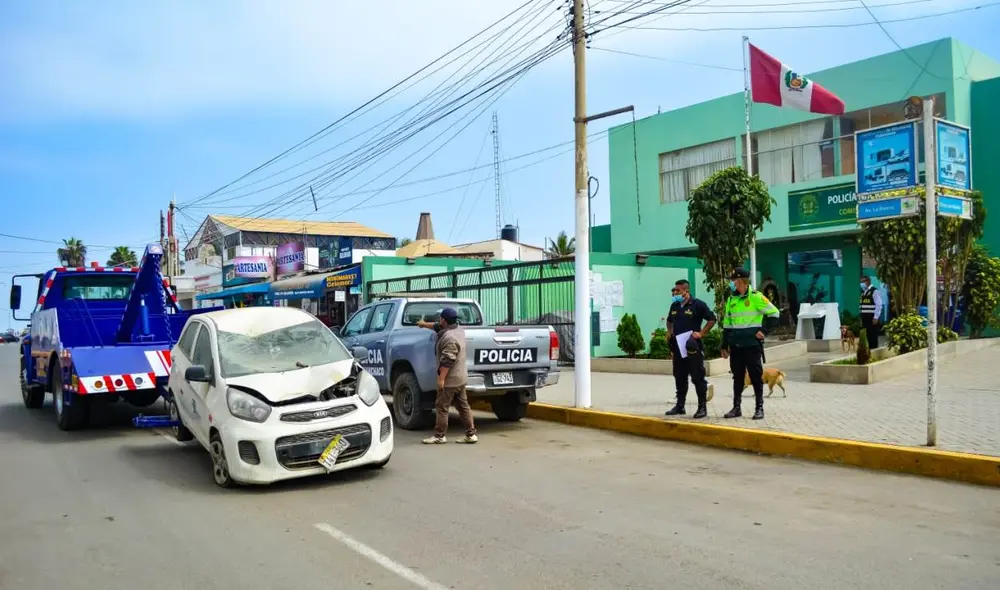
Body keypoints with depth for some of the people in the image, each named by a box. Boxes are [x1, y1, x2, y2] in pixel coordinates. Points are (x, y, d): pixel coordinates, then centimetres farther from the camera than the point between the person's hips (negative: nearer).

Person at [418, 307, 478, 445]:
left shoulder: (449, 338, -22)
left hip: (449, 379, -9)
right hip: (461, 378, 9)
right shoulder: (458, 329, 8)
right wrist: (424, 324, 38)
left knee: (442, 407, 0)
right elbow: (438, 327, 26)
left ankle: (439, 436, 7)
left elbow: (447, 361, -25)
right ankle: (471, 434, 12)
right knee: (463, 405, 11)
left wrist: (441, 378, -21)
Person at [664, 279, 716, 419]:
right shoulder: (674, 306, 11)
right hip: (678, 347, 7)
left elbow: (712, 319, -7)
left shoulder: (698, 305, -9)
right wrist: (669, 332, 12)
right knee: (679, 378, 12)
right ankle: (679, 406, 21)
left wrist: (701, 333, -14)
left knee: (698, 377, -2)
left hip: (693, 347, -7)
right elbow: (669, 320, 28)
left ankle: (702, 407, 4)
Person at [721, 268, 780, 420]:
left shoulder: (756, 297, -8)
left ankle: (759, 408, 10)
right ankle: (737, 407, 18)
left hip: (752, 345, -5)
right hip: (735, 346, 5)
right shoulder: (731, 299, 11)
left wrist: (764, 330, -11)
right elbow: (727, 324, 16)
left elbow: (774, 313, -5)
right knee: (737, 377, 10)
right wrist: (724, 345, 14)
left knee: (756, 377, 2)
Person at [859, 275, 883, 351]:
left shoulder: (875, 291, -8)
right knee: (865, 335, 8)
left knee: (872, 335, -4)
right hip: (864, 317, 7)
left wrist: (876, 317, -17)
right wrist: (861, 317, 14)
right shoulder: (862, 292, 16)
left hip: (872, 317, -7)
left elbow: (878, 305, -13)